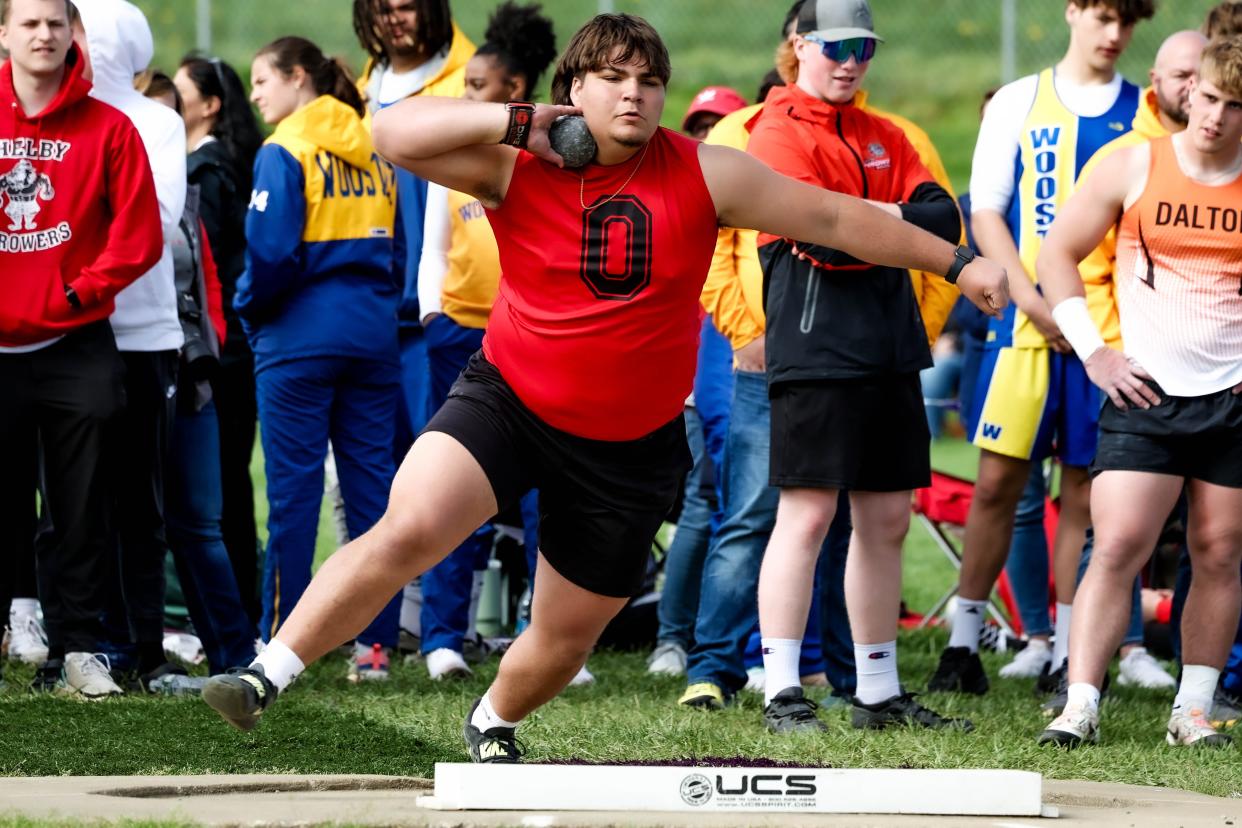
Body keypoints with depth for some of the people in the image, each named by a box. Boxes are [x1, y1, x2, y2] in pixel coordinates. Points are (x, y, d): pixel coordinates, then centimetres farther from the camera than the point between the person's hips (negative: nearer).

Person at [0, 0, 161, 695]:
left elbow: (139, 233, -2)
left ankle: (79, 645, 6)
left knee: (83, 509, 1)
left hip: (78, 346, -1)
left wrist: (80, 291, -9)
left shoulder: (108, 129, 1)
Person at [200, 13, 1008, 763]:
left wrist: (956, 262, 1)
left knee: (568, 637, 12)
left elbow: (836, 218, -2)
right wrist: (515, 121, -25)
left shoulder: (703, 174, -8)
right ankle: (267, 677, -21)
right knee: (408, 530, -27)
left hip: (632, 445, 2)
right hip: (508, 400, -2)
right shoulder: (516, 164, -10)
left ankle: (493, 725, 44)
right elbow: (394, 133, -19)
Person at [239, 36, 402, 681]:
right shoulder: (376, 149, 11)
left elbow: (270, 249, -15)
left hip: (301, 336, -5)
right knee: (372, 483, 6)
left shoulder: (286, 151, -8)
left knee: (293, 489, -1)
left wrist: (248, 310, 0)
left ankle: (281, 645, 1)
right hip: (373, 331, 5)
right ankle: (375, 644, 4)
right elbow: (402, 242, 11)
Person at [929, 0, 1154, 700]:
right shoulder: (1019, 103, 7)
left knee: (1086, 490, 2)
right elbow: (986, 212, 5)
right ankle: (964, 643, 5)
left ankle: (1067, 655, 7)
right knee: (998, 482, -2)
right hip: (1026, 322, 0)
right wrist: (1035, 303, -8)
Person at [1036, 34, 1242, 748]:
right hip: (1147, 393, -1)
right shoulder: (1134, 168, 0)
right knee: (1118, 547, -10)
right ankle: (1081, 704, -9)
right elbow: (1057, 254, 8)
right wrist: (1094, 353, 1)